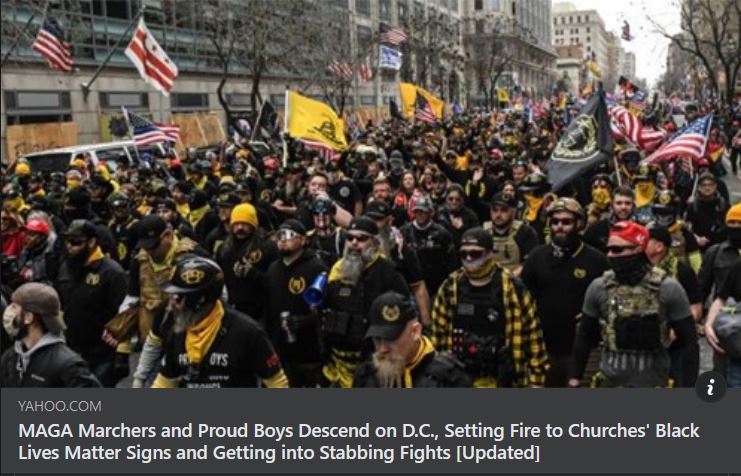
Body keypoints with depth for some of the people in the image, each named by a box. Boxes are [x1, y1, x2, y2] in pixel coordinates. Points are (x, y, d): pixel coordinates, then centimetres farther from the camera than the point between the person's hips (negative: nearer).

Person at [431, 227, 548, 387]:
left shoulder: (512, 287, -9)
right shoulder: (450, 287, -1)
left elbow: (532, 331, -4)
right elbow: (438, 331, 7)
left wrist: (536, 376, -3)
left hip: (501, 381, -2)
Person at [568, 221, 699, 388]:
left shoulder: (668, 289, -10)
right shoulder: (599, 288, -3)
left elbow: (689, 342, -5)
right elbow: (584, 337, 8)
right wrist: (574, 379, 5)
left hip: (653, 384, -2)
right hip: (610, 382, 2)